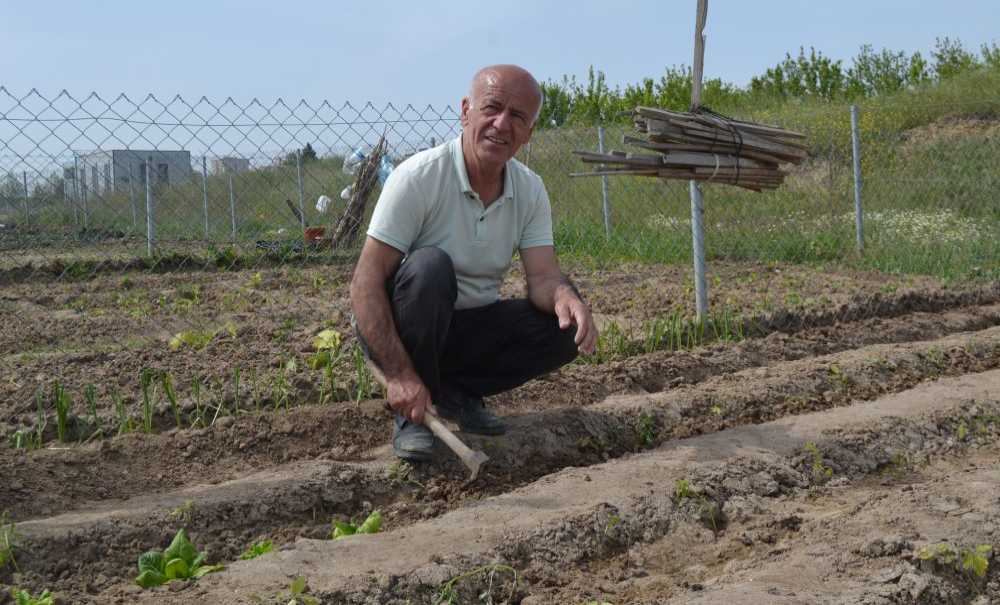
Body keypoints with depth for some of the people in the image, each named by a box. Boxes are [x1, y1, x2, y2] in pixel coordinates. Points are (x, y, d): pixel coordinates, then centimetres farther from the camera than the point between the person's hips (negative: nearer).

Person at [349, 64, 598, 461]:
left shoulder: (530, 190, -3)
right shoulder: (419, 177, -21)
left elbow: (543, 275, -11)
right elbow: (366, 283, -24)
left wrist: (563, 295, -37)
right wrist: (399, 375, -32)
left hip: (470, 329, 5)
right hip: (400, 328, -5)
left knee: (569, 326, -15)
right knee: (430, 265, -35)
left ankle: (455, 391, 2)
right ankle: (412, 412, -17)